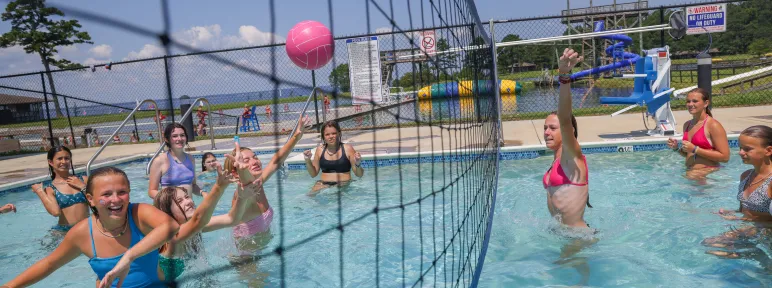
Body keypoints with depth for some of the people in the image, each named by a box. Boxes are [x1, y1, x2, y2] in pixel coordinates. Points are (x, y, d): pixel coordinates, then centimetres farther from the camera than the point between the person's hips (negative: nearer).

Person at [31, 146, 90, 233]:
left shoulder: (83, 180, 7)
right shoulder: (50, 189, 2)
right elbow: (56, 212, -17)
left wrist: (82, 187, -7)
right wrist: (40, 191, -8)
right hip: (64, 230, 1)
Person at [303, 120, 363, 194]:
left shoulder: (347, 149, -1)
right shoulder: (320, 149, 7)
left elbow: (360, 175, 1)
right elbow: (313, 174, 14)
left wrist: (358, 164, -19)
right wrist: (308, 160, -1)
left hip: (344, 184, -2)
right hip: (324, 184, 2)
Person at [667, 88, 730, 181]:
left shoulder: (713, 125, -11)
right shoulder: (687, 125, 10)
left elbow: (725, 157, -16)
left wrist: (695, 149, -19)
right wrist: (676, 148, 2)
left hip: (708, 175, -6)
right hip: (689, 173, 6)